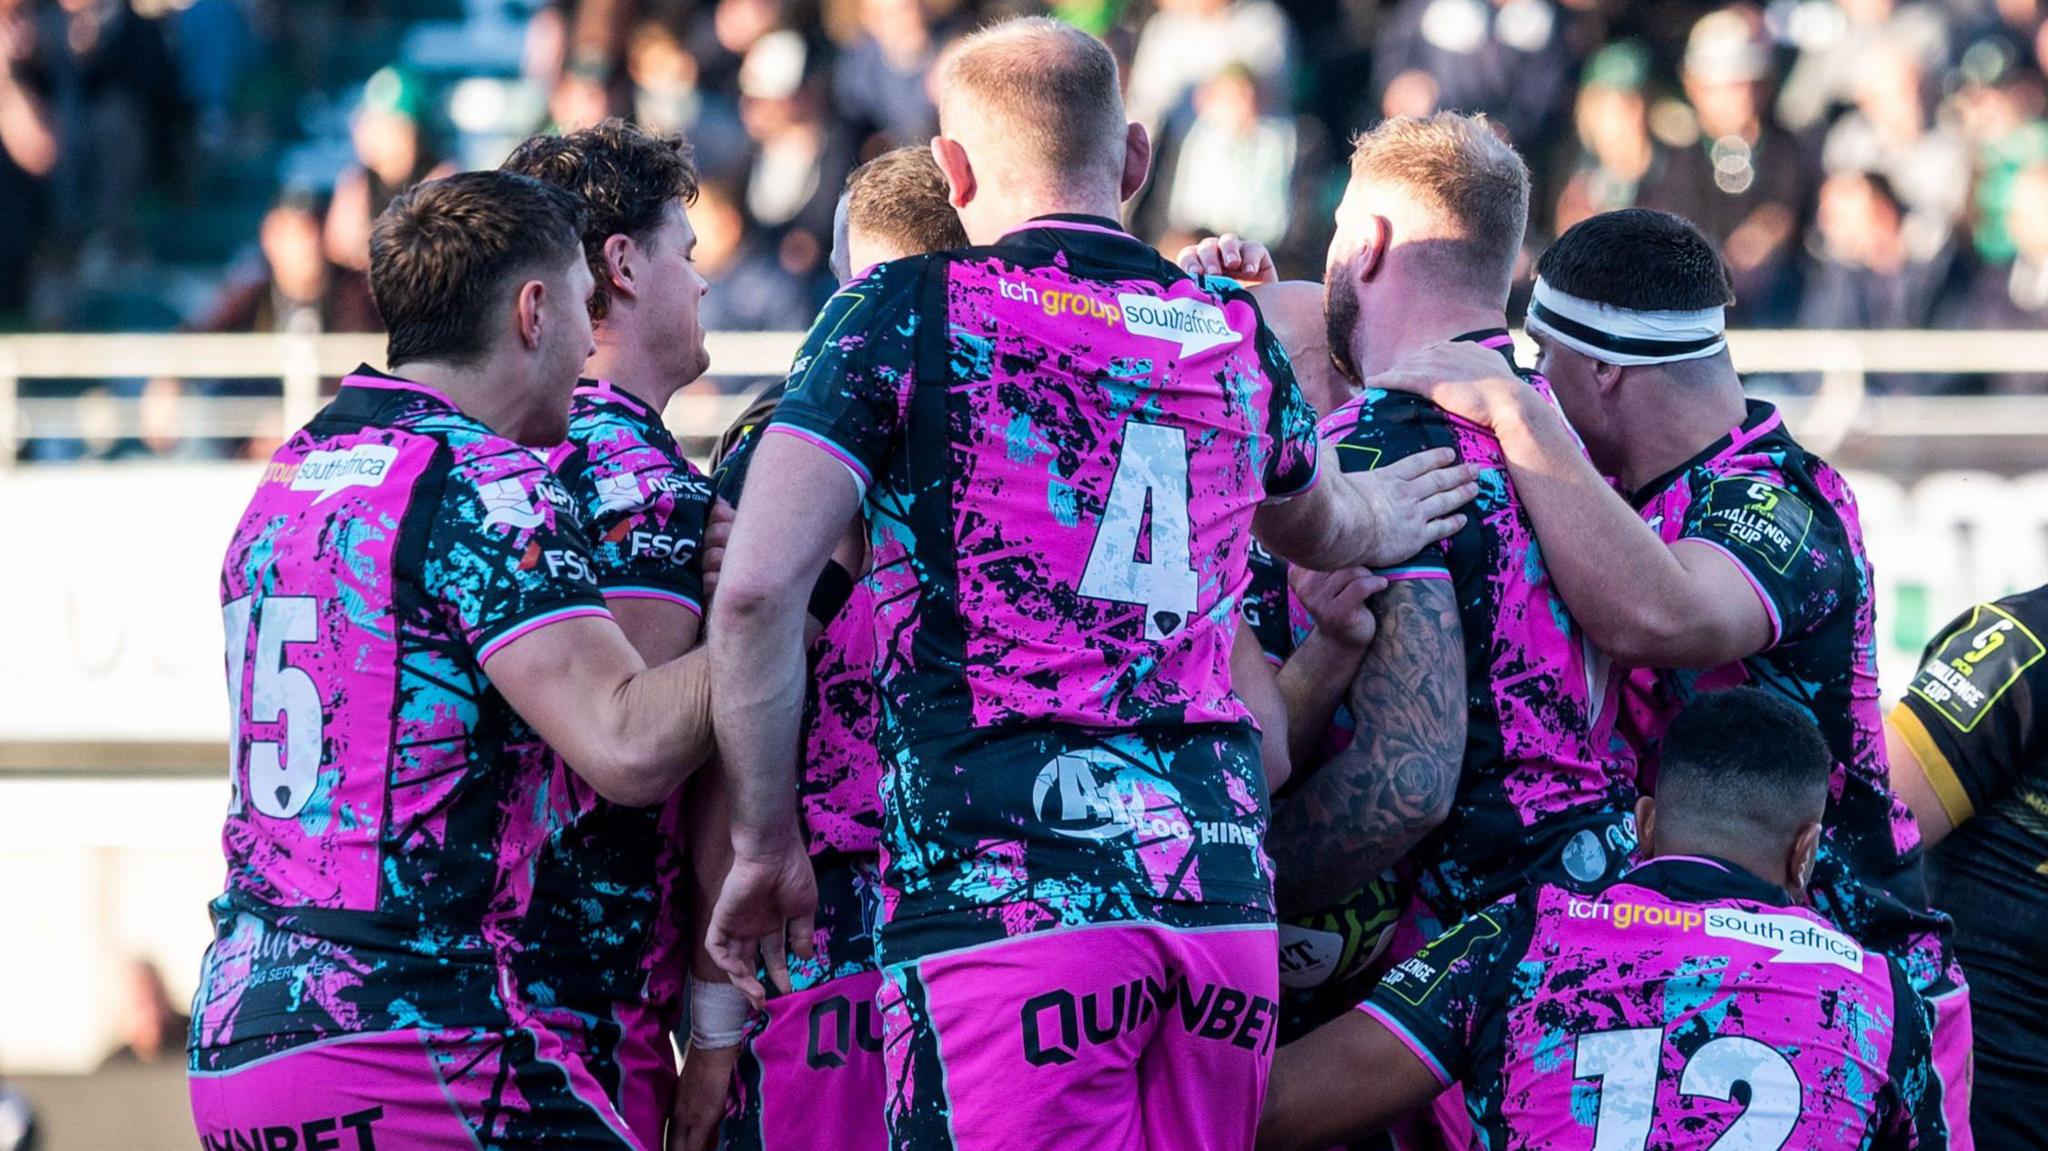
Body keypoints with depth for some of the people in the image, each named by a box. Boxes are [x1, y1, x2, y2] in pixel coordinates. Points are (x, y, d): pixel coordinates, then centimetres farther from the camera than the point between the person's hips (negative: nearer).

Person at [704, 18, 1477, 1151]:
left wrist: (763, 845, 4)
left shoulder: (905, 311, 3)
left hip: (1000, 900, -5)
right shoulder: (1235, 335, 18)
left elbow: (757, 588, -6)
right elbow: (1312, 527, 40)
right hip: (1221, 891, 5)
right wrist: (1379, 523, 64)